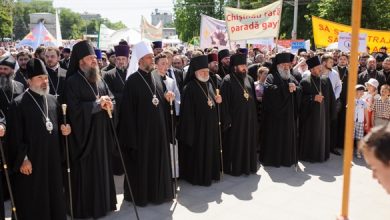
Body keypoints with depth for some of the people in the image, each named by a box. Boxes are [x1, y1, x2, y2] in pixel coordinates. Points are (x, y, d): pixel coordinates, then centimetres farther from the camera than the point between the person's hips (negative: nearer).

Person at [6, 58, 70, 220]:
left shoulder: (53, 100, 9)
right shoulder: (18, 104, -9)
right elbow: (15, 135, -12)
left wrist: (65, 129, -2)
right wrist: (22, 159, -15)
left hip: (53, 157, 6)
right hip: (31, 159, -5)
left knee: (54, 195, 13)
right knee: (33, 200, 5)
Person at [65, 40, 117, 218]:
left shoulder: (99, 79, 11)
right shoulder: (73, 82, -10)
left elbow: (111, 99, 11)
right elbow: (74, 108, -19)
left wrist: (108, 104, -12)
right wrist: (97, 104, -16)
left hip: (102, 132, 7)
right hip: (84, 133, -7)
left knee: (102, 168, 14)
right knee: (86, 172, 1)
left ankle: (103, 202, 28)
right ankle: (86, 207, 15)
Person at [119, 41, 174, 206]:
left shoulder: (156, 78, 10)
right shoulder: (133, 80, -10)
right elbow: (128, 108, -13)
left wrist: (167, 99, -4)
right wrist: (132, 133, -16)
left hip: (158, 127, 7)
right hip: (141, 128, -6)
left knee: (158, 159, 13)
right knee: (141, 162, 5)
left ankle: (158, 191, 28)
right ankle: (140, 195, 20)